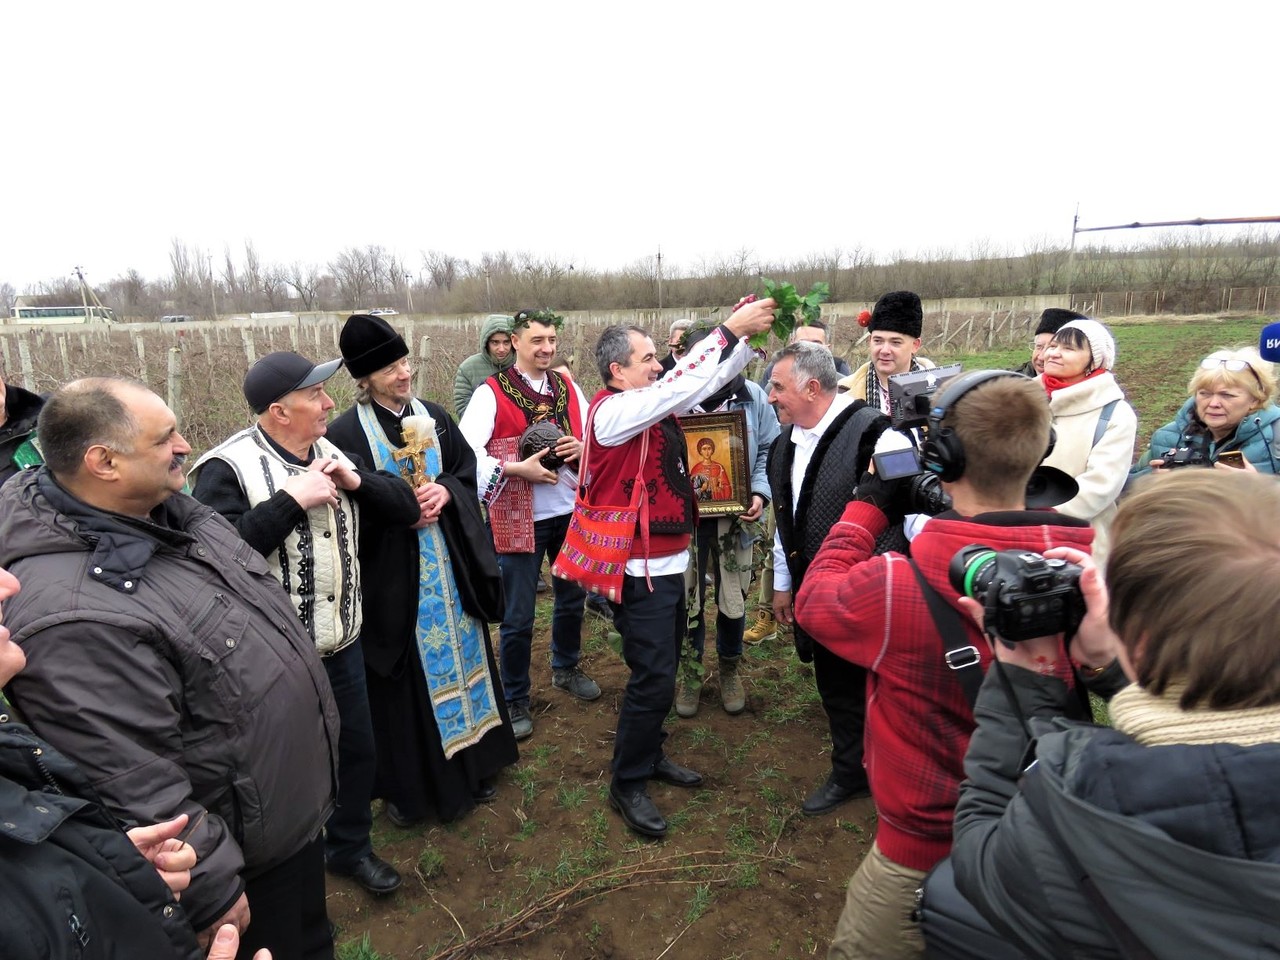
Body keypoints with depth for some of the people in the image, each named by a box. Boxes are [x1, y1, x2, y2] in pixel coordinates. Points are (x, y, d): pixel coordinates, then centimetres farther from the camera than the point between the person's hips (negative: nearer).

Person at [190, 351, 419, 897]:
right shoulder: (229, 468, -16)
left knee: (357, 748, 19)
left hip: (342, 642, 6)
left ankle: (349, 846, 43)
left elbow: (405, 508, 2)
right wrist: (292, 499, -28)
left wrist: (356, 481, -14)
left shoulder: (332, 454, 4)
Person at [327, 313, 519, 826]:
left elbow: (468, 470, 7)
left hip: (449, 565, 5)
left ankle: (471, 763, 37)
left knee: (459, 650, 16)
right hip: (392, 576, -5)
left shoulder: (433, 416, 5)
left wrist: (445, 491, -12)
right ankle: (408, 784, 25)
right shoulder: (346, 433, -10)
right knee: (405, 674, 5)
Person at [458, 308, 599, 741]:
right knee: (518, 617, 4)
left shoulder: (569, 390, 8)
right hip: (519, 519, -5)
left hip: (571, 512, 5)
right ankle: (515, 700, 23)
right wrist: (517, 469, -26)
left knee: (572, 598, 21)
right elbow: (465, 452, -18)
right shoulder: (490, 393, -8)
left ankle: (566, 669, 45)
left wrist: (582, 449, -12)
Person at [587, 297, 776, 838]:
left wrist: (747, 336, -3)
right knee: (653, 678, -3)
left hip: (669, 561, 9)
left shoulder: (654, 405, 8)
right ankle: (627, 784, 16)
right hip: (641, 570, -9)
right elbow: (682, 385, -26)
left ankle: (650, 755, 38)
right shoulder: (613, 410, -17)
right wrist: (730, 329, -22)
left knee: (662, 669, 19)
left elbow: (704, 381, 10)